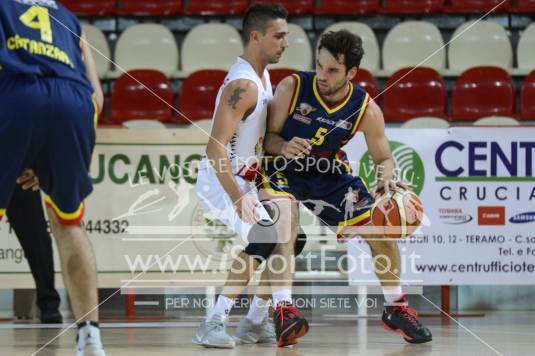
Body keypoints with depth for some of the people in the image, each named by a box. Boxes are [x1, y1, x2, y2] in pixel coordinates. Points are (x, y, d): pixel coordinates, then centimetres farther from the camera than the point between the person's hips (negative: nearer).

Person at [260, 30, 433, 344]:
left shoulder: (366, 110, -17)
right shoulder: (292, 88, -23)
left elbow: (383, 157, -7)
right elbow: (269, 136, -16)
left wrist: (386, 178, -30)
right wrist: (283, 148, -40)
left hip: (330, 173, 3)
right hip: (283, 168, -3)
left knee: (380, 231, 3)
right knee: (284, 228, -31)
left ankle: (396, 309, 22)